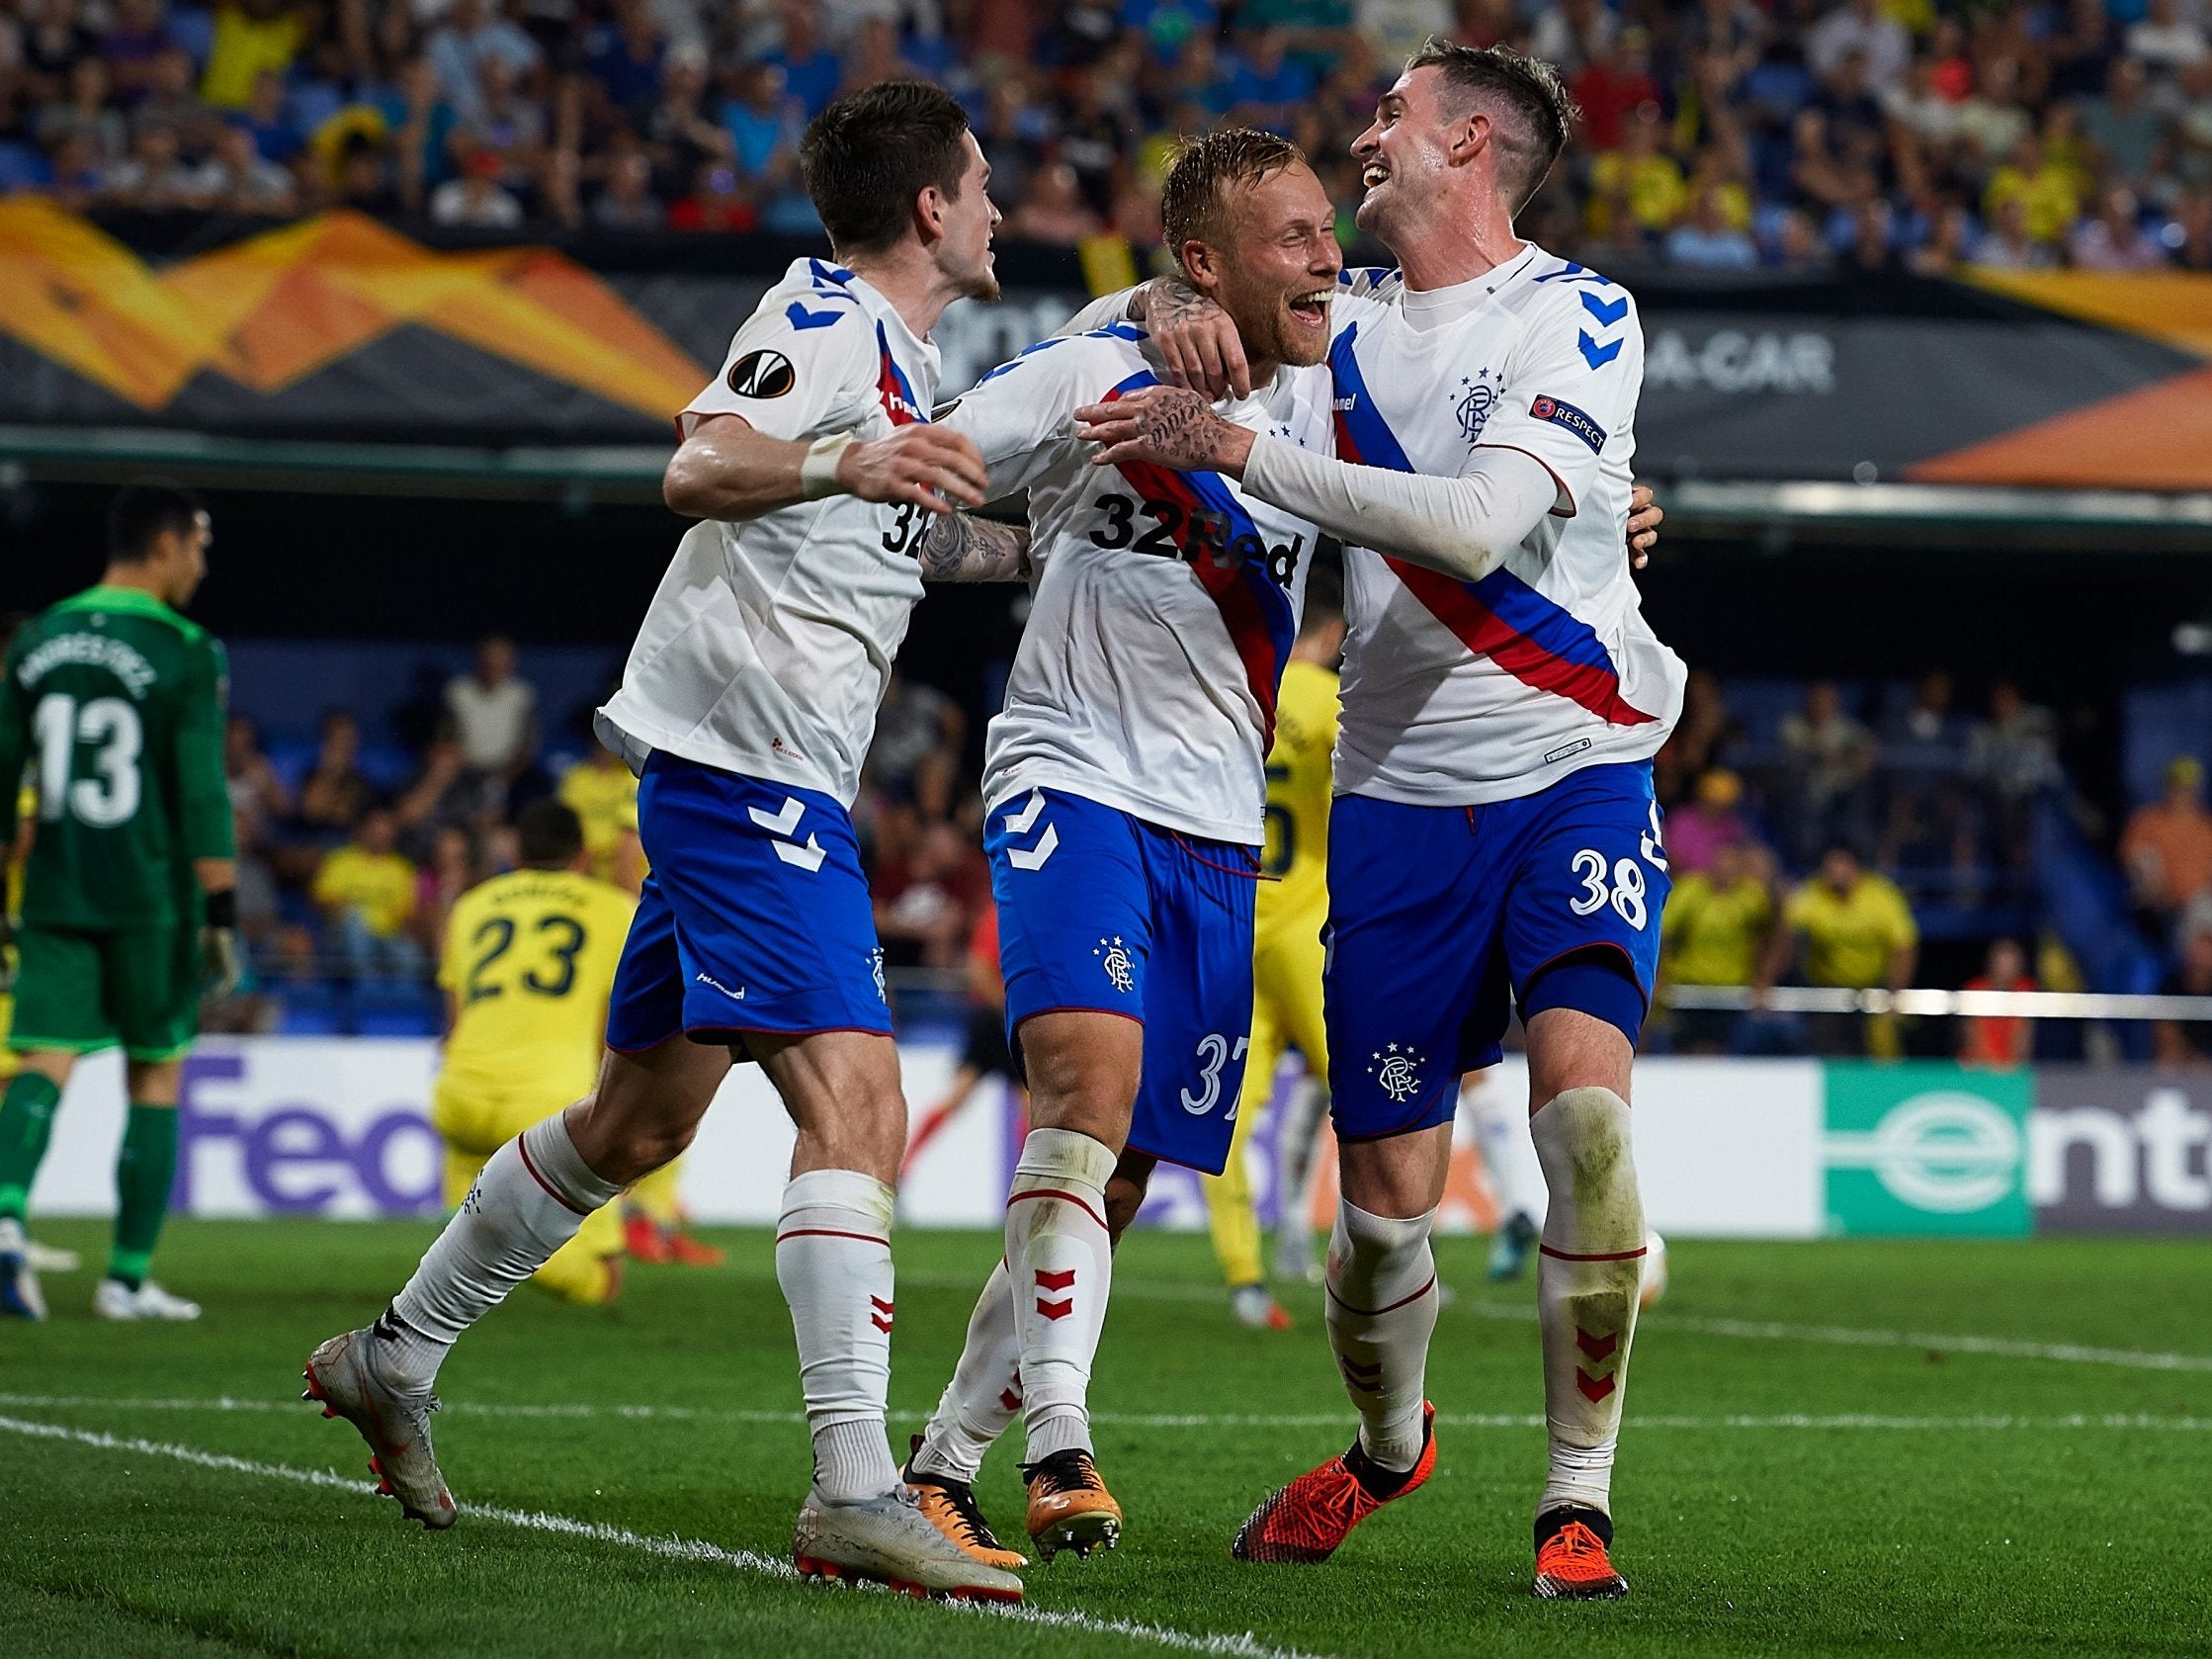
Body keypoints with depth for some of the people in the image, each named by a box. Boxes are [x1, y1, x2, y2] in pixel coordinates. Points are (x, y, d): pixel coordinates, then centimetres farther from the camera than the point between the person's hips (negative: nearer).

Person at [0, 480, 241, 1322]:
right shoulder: (184, 653, -8)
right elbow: (202, 792, -12)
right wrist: (221, 912, -10)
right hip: (150, 899, -3)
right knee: (155, 1077, 8)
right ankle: (128, 1278, 10)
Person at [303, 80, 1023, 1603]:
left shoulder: (905, 362, 20)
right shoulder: (826, 319, -9)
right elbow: (698, 464, -28)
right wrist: (840, 463, -46)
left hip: (756, 780, 11)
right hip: (751, 762, -11)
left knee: (639, 1120, 19)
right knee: (854, 1102, -20)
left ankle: (394, 1359, 33)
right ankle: (857, 1493, -28)